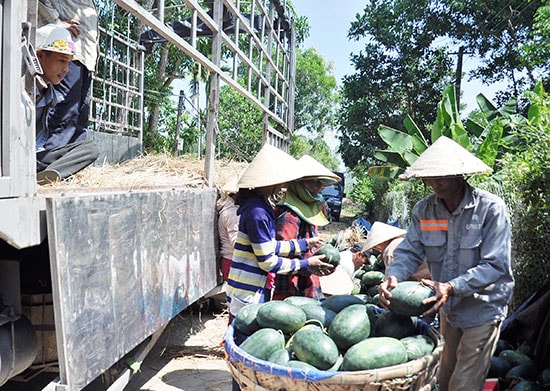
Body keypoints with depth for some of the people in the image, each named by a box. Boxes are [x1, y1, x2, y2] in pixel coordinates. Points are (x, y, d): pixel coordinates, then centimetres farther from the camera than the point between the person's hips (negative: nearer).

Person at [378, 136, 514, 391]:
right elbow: (409, 252, -8)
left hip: (482, 309, -4)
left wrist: (451, 288, -36)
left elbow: (495, 265, -25)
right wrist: (393, 276, -29)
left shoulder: (491, 208, -21)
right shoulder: (423, 209, -8)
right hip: (447, 307, 5)